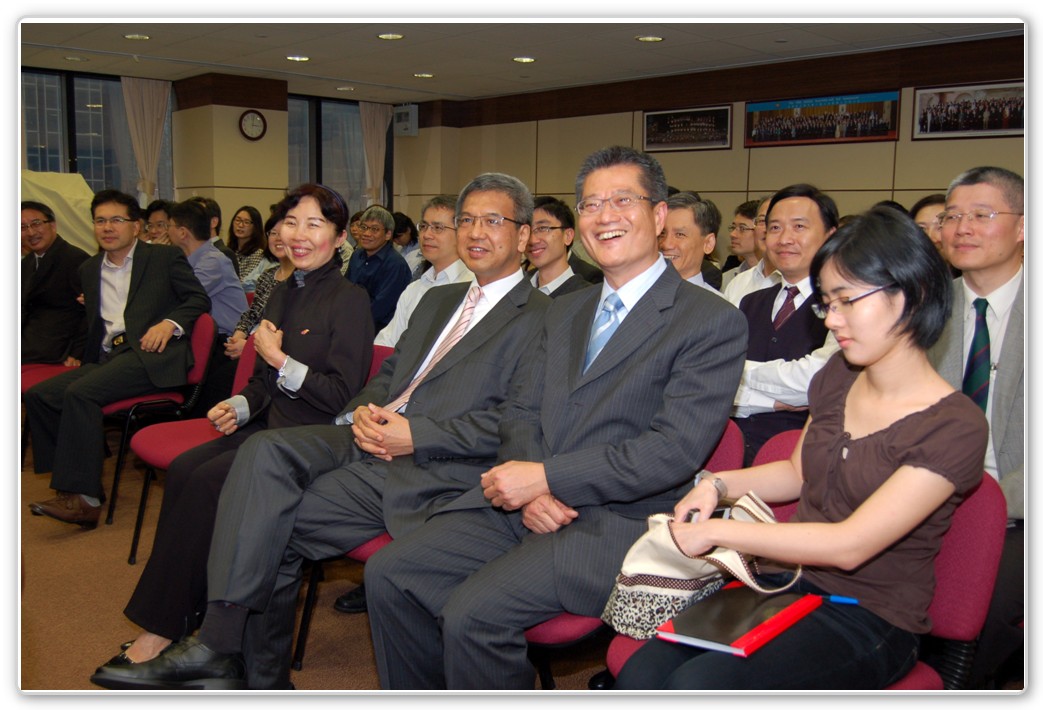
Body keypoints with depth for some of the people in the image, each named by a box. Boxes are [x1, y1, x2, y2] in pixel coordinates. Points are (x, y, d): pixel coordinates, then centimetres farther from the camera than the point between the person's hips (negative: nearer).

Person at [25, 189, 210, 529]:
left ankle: (83, 499, -25)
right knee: (37, 396, -11)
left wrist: (169, 323, -16)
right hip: (106, 358, 7)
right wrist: (77, 354, 16)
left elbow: (199, 298, 1)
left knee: (80, 392, -28)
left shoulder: (165, 257, 7)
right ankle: (72, 488, -9)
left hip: (151, 353, -7)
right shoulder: (89, 269, 23)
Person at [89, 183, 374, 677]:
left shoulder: (349, 300, -9)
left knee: (207, 480, -23)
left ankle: (163, 631, -12)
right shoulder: (282, 293, 15)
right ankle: (180, 612, -13)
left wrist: (280, 360, -13)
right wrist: (238, 407, 1)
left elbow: (344, 396, -13)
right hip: (269, 428, 8)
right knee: (183, 468, -17)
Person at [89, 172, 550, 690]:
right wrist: (362, 411, 1)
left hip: (429, 469, -7)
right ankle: (218, 645, -17)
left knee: (272, 530, -18)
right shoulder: (437, 299, 26)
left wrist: (414, 434, -16)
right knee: (265, 452, -21)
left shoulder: (540, 317, -1)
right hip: (368, 439, 7)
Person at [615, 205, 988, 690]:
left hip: (869, 619, -5)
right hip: (785, 582, 6)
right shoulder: (838, 376, 5)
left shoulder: (956, 427, -16)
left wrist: (717, 531, -17)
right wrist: (718, 485, 2)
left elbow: (849, 545, -21)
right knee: (639, 676, -19)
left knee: (696, 685, -29)